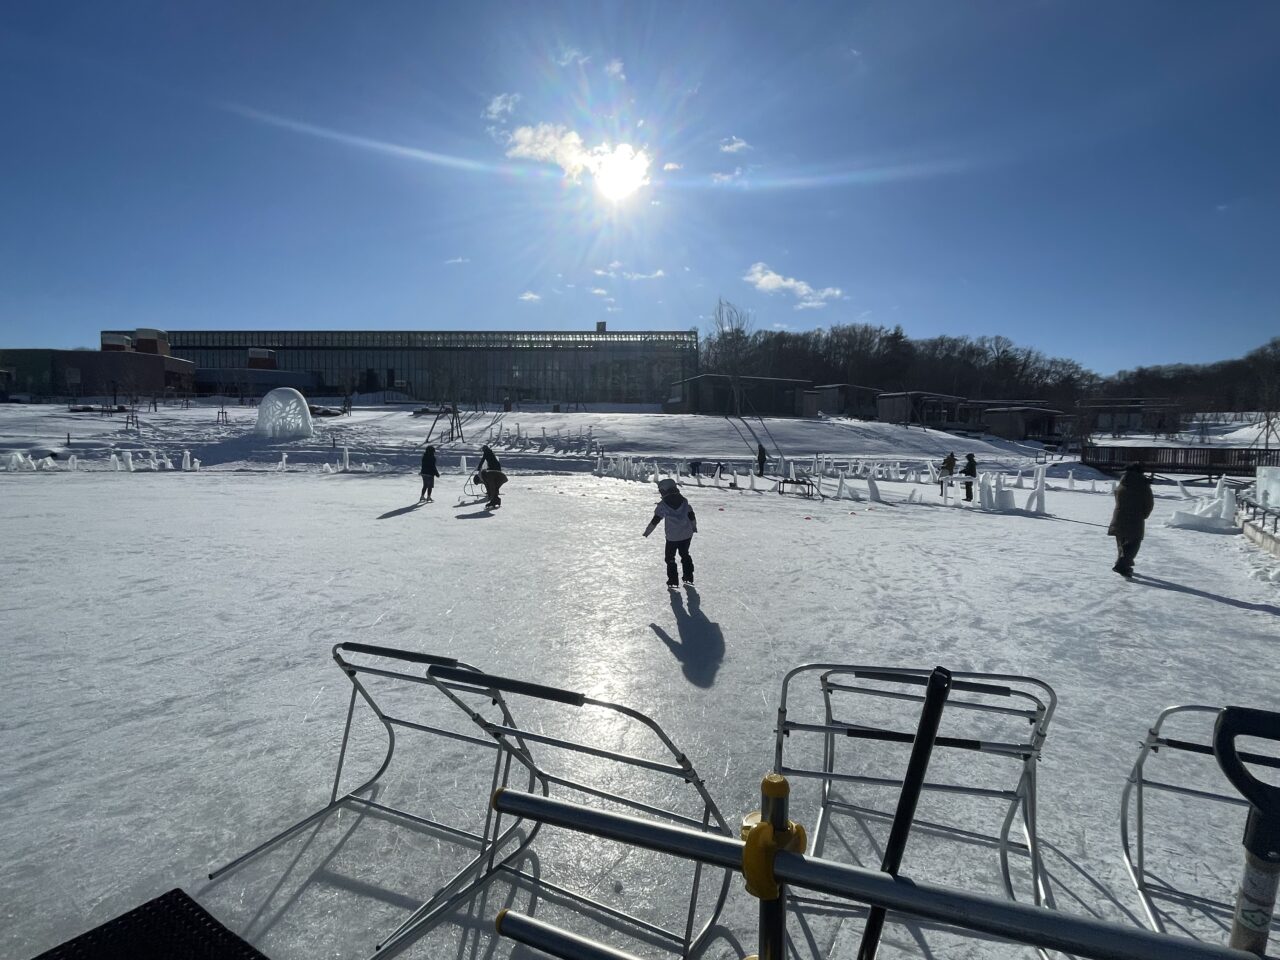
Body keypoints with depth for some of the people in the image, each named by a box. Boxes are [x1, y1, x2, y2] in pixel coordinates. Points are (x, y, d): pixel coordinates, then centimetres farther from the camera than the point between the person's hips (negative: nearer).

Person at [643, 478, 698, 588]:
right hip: (687, 534, 4)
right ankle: (689, 579, 26)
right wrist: (694, 527, 24)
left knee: (670, 557, 13)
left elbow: (655, 520, -12)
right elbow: (692, 516, 8)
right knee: (685, 554, 24)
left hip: (672, 536, -4)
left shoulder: (663, 504, -10)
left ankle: (673, 581, 12)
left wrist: (647, 532, -4)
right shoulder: (684, 501, 3)